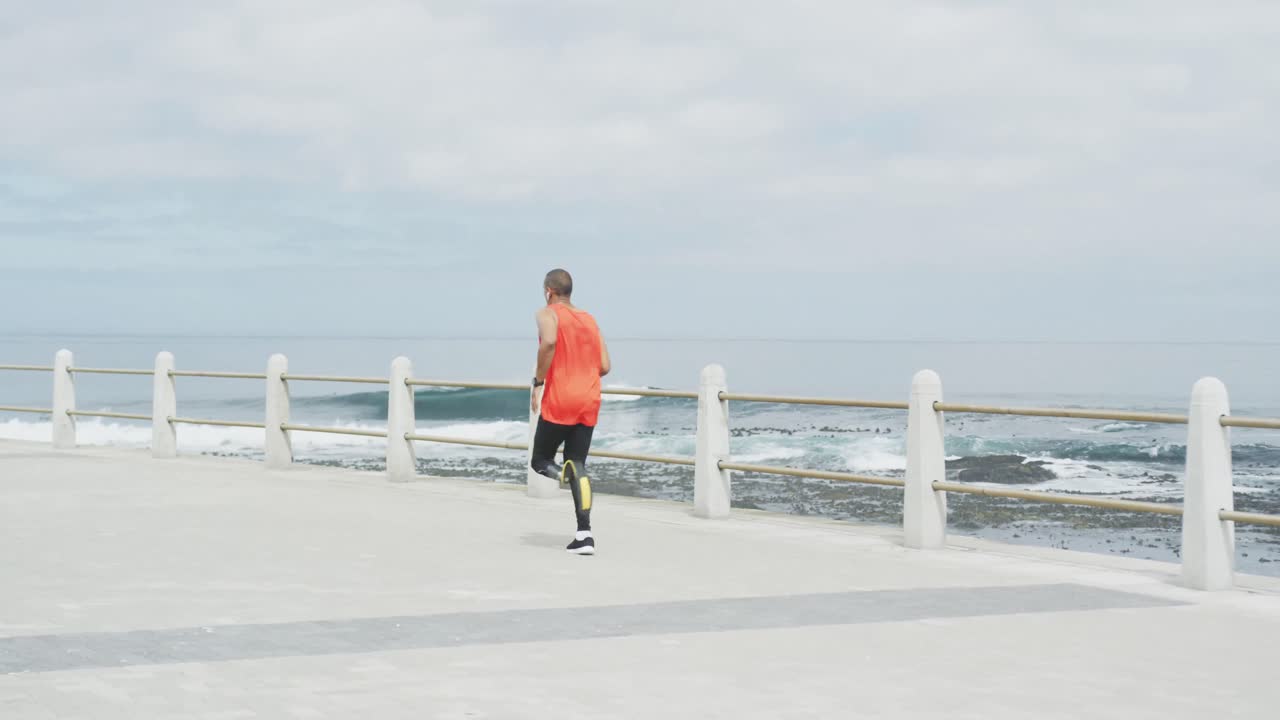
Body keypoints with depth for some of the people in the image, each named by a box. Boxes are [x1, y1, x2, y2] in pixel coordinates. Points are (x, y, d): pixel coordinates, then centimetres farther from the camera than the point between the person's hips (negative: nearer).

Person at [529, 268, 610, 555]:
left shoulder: (548, 314, -1)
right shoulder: (590, 320, 16)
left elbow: (549, 341, -24)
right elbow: (604, 367, 9)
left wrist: (537, 383, -16)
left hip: (559, 402, -5)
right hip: (589, 402, 5)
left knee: (541, 460, 11)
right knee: (578, 464, 9)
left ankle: (567, 473, -24)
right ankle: (584, 534, -2)